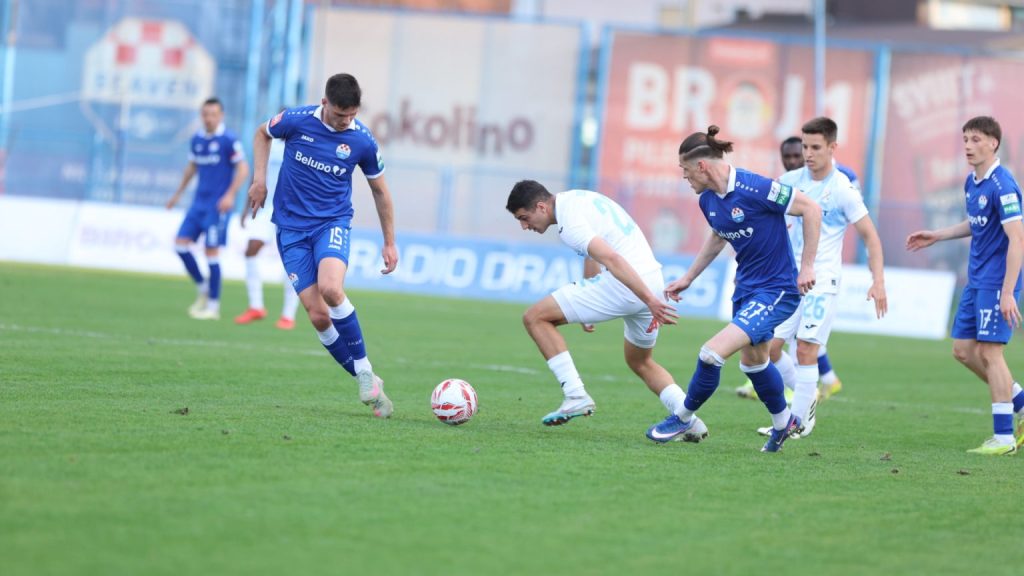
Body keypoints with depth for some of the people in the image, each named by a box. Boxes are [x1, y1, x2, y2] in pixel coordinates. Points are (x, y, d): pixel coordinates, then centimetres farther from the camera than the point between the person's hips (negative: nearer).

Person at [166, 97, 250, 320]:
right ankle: (202, 288, 16)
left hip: (218, 205, -6)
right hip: (199, 201, 7)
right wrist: (178, 193, 26)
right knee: (181, 244, -2)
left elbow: (243, 168, -11)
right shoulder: (197, 140, 9)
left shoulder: (228, 140, -10)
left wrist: (230, 195, -20)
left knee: (212, 250, -6)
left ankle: (213, 305, 2)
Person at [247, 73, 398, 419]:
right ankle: (368, 384, 1)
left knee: (330, 288, -31)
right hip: (292, 227, 1)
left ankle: (364, 369, -17)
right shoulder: (296, 120, -9)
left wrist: (389, 243, 12)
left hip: (333, 223, -1)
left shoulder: (362, 141, -6)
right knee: (318, 316, -10)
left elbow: (379, 190, 9)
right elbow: (262, 134, 14)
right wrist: (260, 179, 2)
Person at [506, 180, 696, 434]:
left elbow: (612, 259, -25)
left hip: (625, 285, -10)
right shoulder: (575, 198, 18)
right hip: (653, 278, 10)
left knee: (535, 318, -3)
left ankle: (576, 397, -6)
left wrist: (650, 300, -28)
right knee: (641, 363, 29)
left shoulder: (570, 224, -13)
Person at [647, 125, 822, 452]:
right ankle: (784, 421, 49)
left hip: (777, 291, -9)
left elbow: (811, 209, -20)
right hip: (746, 287, 9)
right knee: (752, 361, 24)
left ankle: (684, 418, 6)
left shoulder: (754, 189, -26)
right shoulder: (708, 200, 0)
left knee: (711, 354, -16)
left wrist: (807, 266, -18)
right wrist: (688, 278, 22)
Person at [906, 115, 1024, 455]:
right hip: (976, 281, 9)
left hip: (996, 283, -9)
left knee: (989, 352, -8)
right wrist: (937, 236, 25)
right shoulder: (971, 183, 10)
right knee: (963, 350, 9)